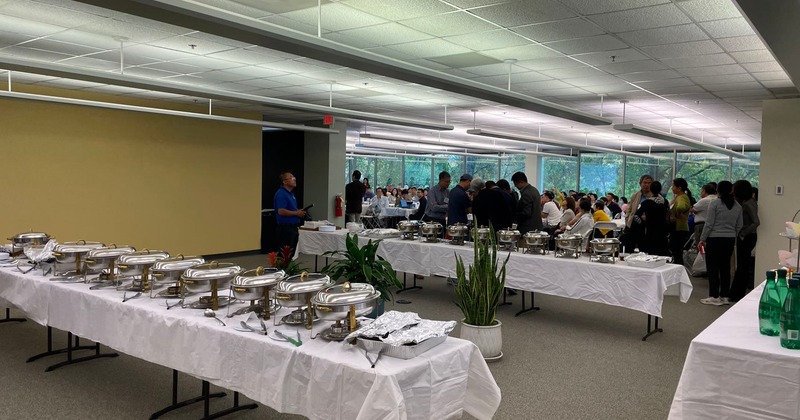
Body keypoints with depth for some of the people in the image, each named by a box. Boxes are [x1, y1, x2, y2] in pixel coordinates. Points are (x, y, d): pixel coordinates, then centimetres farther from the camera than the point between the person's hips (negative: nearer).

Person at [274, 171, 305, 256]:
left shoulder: (290, 193, 16)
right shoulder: (281, 194, -15)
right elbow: (281, 211, -24)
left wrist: (299, 212, 8)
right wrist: (296, 213, -15)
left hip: (292, 228, 10)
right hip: (285, 228, -10)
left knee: (291, 254, 13)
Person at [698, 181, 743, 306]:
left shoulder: (715, 204, -10)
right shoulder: (738, 206, 7)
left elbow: (709, 224, -11)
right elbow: (739, 226, 10)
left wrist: (702, 239, -5)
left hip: (715, 239, -5)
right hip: (730, 239, 5)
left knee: (713, 268, 0)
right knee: (725, 267, 10)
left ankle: (714, 297, 1)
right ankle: (725, 296, 14)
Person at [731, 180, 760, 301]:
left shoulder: (748, 204, -17)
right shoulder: (746, 202, 10)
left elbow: (756, 222, -24)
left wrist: (743, 233, -17)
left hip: (746, 238, -9)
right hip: (744, 238, 9)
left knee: (742, 267, -1)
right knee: (742, 266, 14)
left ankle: (737, 295, 7)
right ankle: (735, 294, 22)